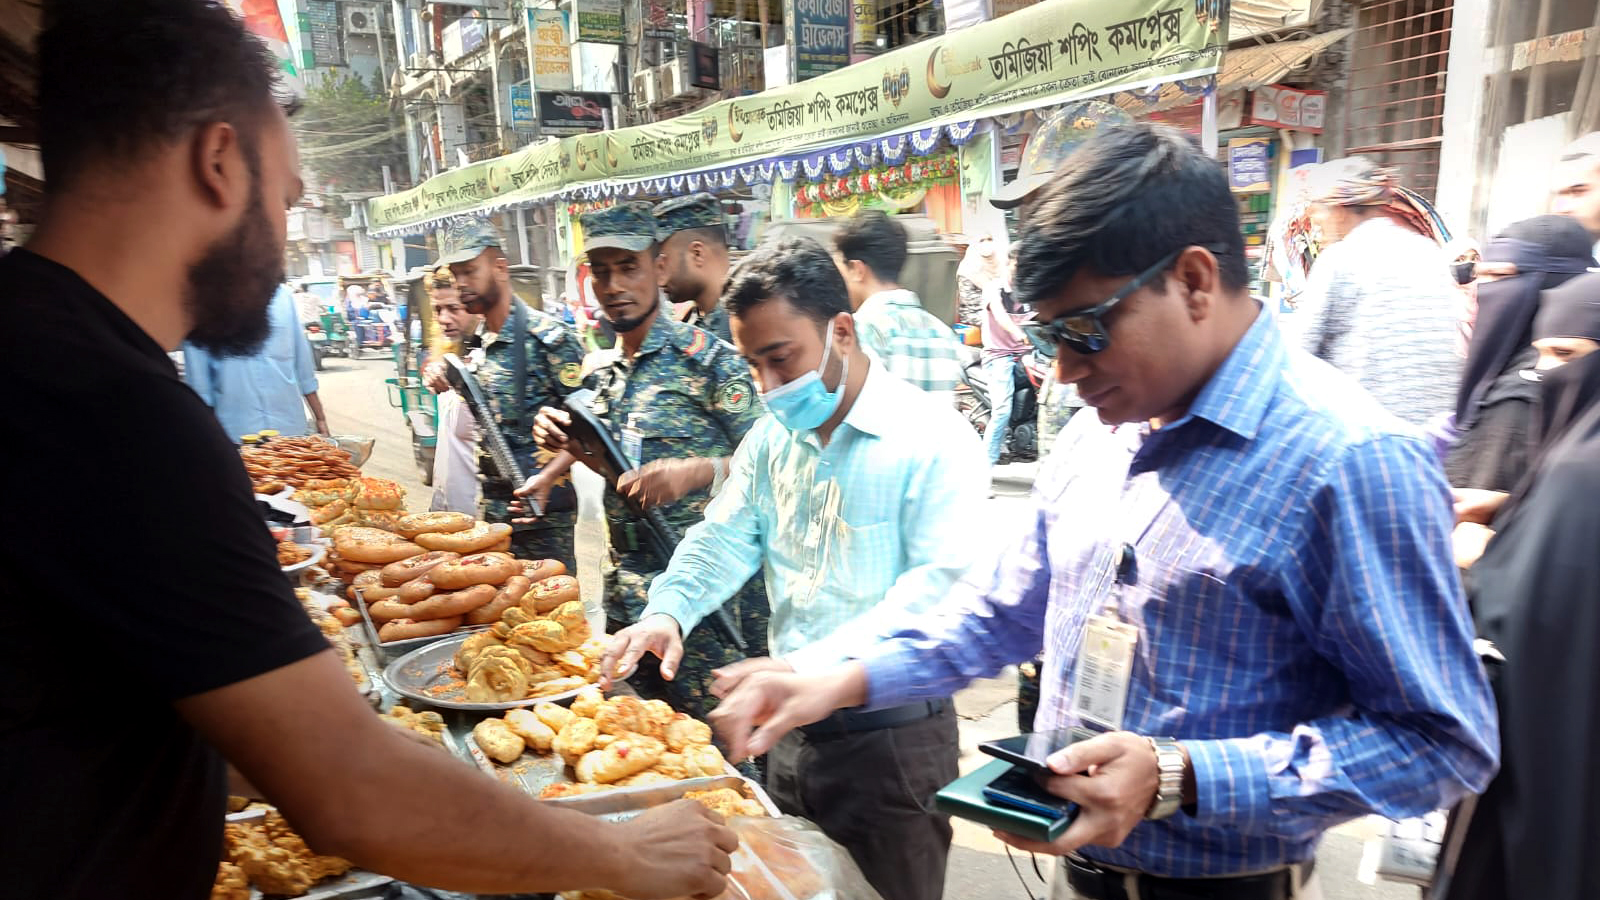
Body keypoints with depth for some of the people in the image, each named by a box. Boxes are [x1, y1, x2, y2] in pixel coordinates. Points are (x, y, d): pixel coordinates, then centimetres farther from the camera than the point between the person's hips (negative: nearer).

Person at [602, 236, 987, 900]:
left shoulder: (934, 439, -16)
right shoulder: (772, 434, 7)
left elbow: (940, 584, -24)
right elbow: (727, 537, 7)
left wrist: (811, 667, -32)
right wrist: (668, 611, -13)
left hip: (892, 738, -6)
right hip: (790, 730, 6)